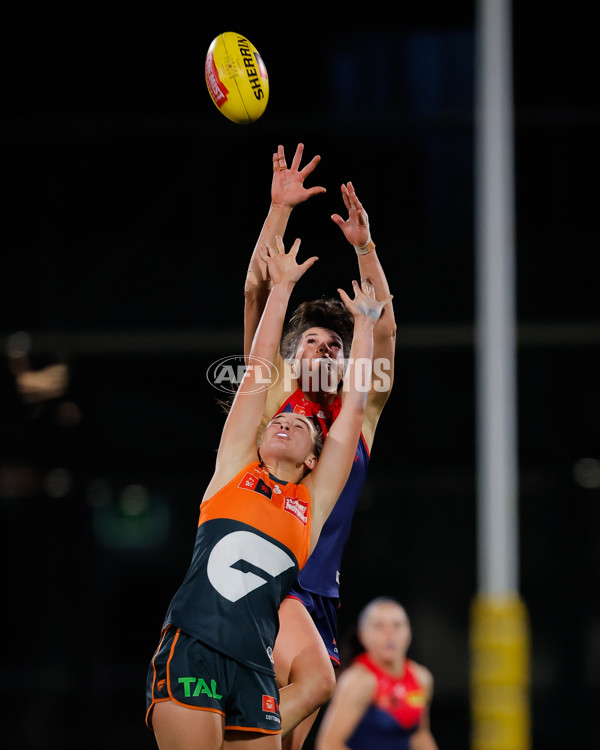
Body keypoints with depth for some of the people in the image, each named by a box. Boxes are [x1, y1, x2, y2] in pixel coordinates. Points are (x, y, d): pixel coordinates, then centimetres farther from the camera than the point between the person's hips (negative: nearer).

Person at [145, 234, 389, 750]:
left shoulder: (315, 499, 19)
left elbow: (355, 405, 23)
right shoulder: (235, 467, 16)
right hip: (191, 649, -3)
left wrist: (365, 321, 30)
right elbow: (258, 373, 19)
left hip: (254, 668, 3)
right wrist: (281, 287, 23)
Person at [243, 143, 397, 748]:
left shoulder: (360, 415, 16)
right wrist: (279, 210, -5)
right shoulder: (271, 397, 7)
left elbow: (385, 329, 7)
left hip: (318, 597, 5)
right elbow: (257, 294, 1)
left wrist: (364, 247, -4)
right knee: (314, 678, -29)